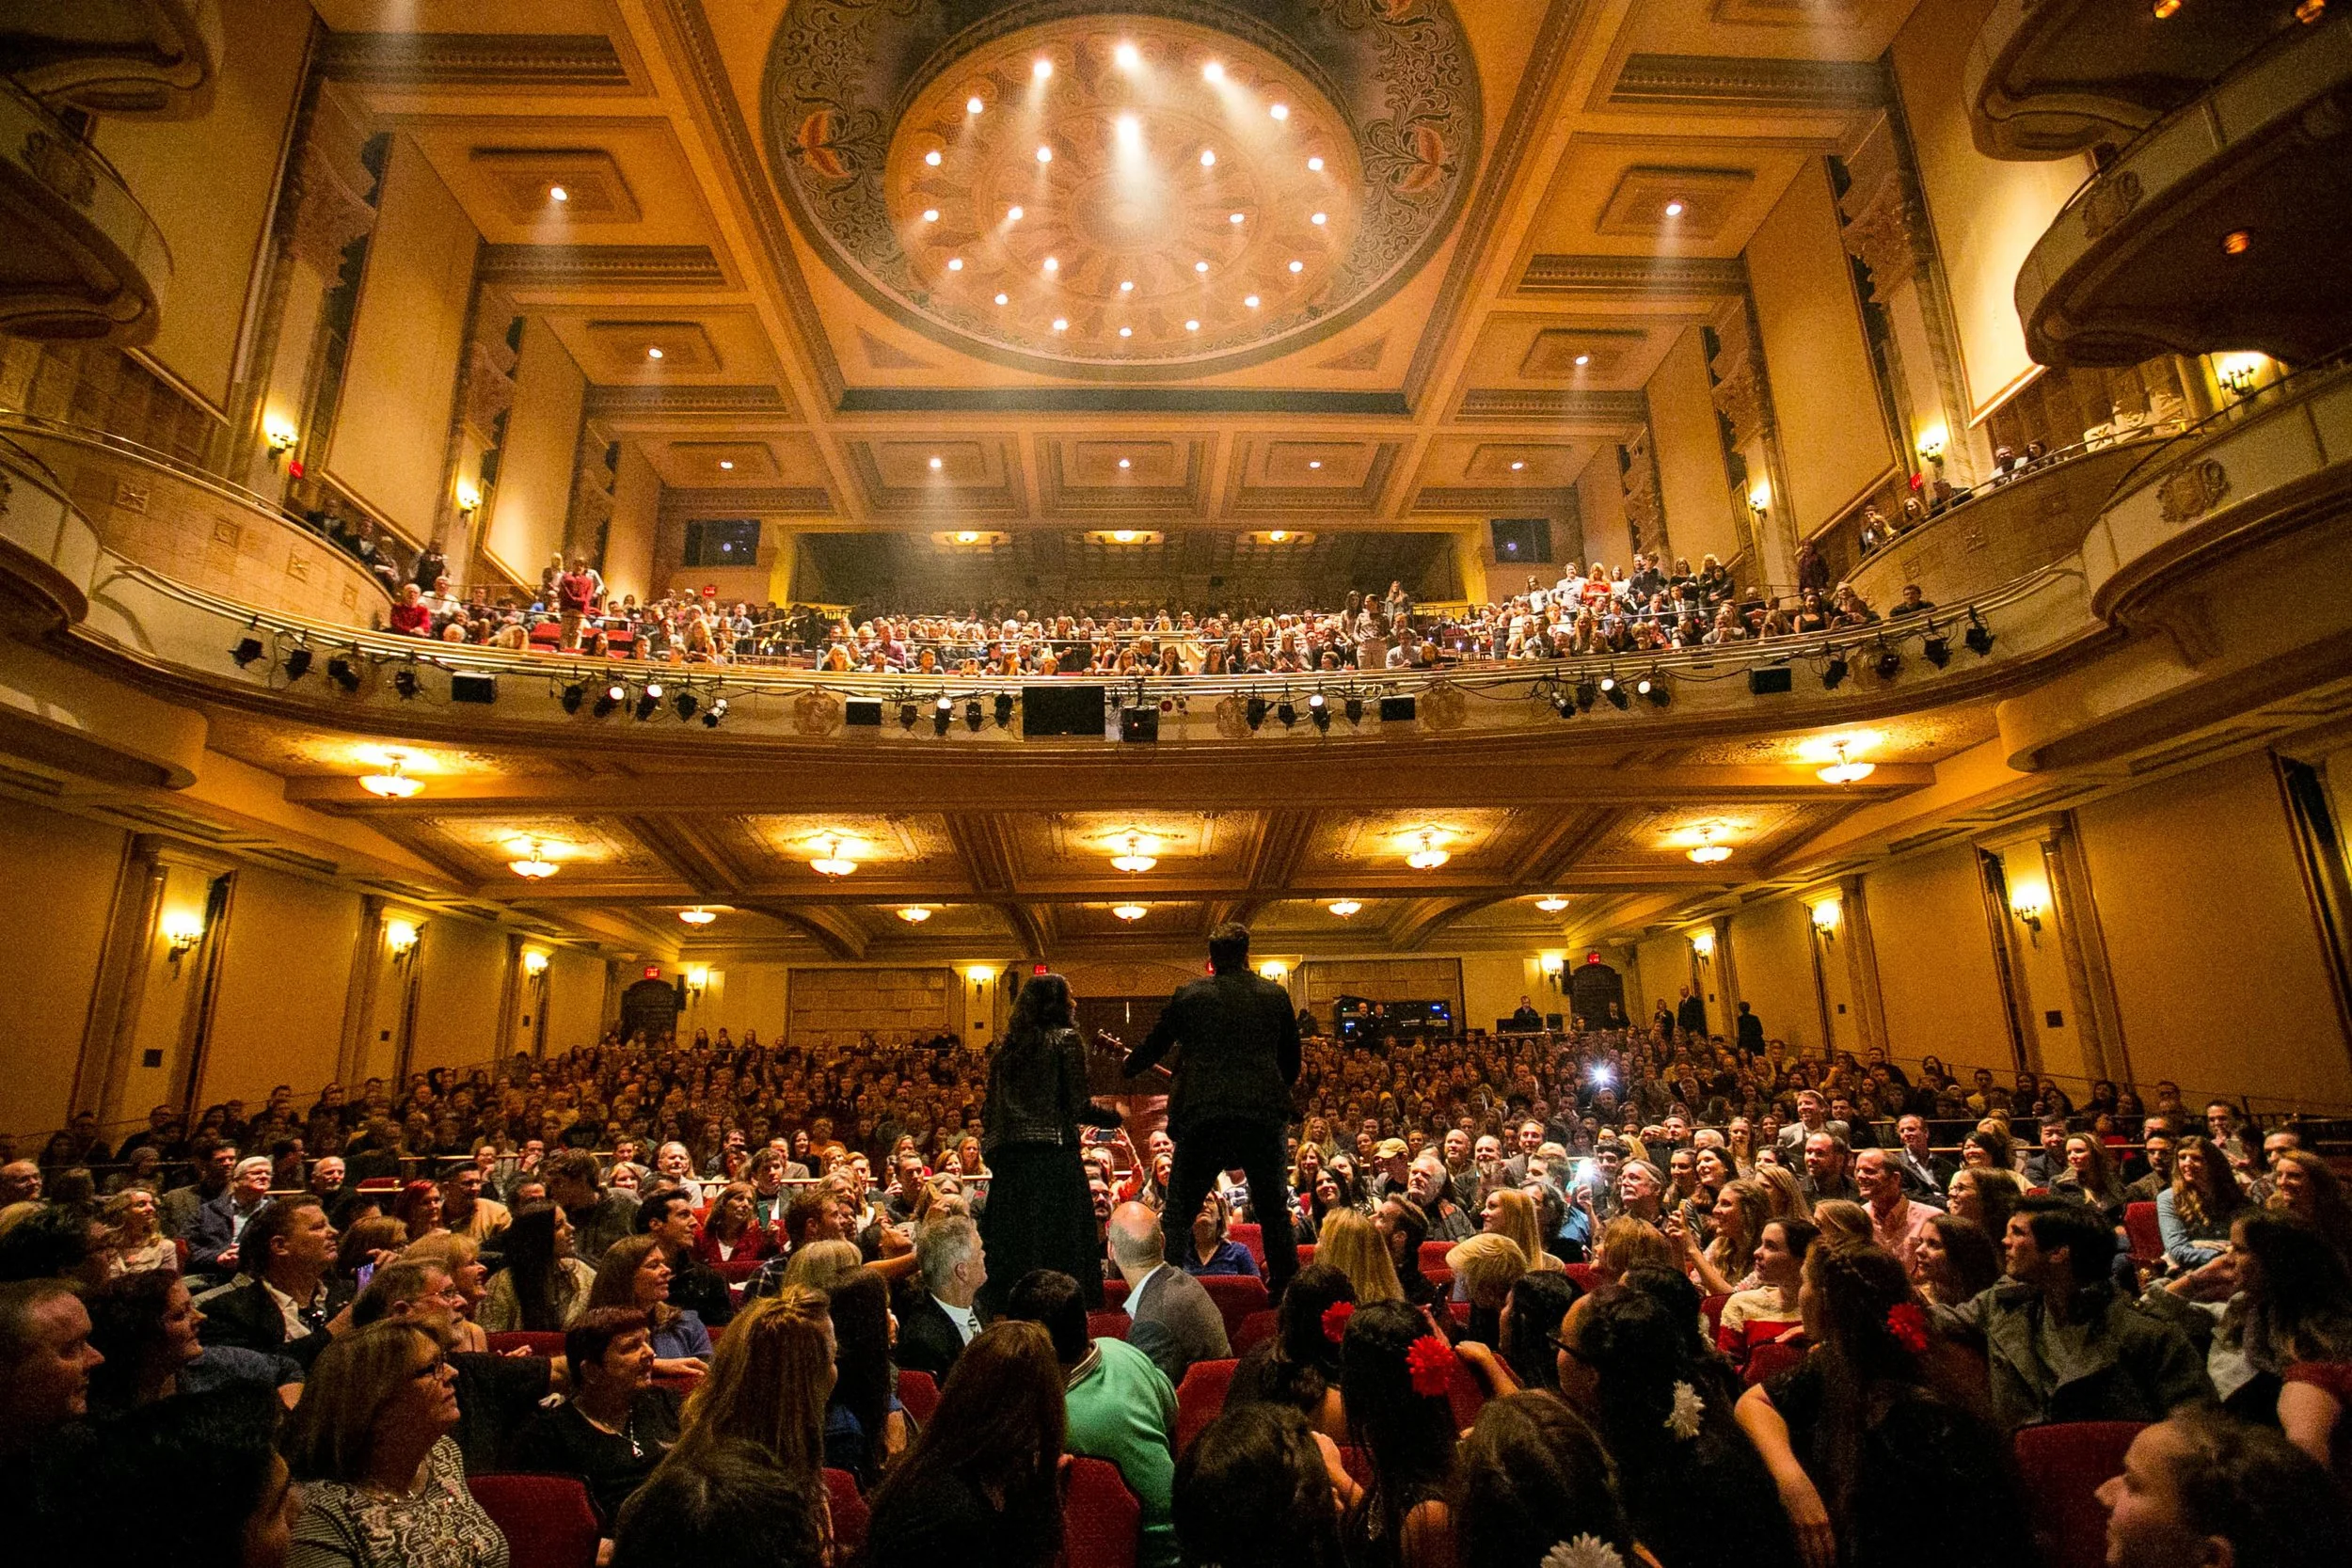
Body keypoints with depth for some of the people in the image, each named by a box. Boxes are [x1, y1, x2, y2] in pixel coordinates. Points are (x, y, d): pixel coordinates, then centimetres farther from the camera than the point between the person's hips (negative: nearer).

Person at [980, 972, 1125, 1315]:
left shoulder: (1006, 1046, 15)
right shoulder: (1065, 1038, -3)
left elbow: (988, 1112, 14)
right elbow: (1077, 1105, -8)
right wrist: (1115, 1117, 7)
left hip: (1008, 1157, 6)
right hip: (1053, 1154, -6)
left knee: (1010, 1244, 11)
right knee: (1058, 1246, -2)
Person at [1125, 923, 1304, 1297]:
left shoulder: (1188, 996, 1)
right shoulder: (1276, 995, 5)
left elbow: (1154, 1045, 13)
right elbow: (1291, 1060, 12)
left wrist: (1129, 1065, 34)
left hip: (1202, 1114, -1)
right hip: (1262, 1113, 1)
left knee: (1179, 1212, 9)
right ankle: (1286, 1288, 17)